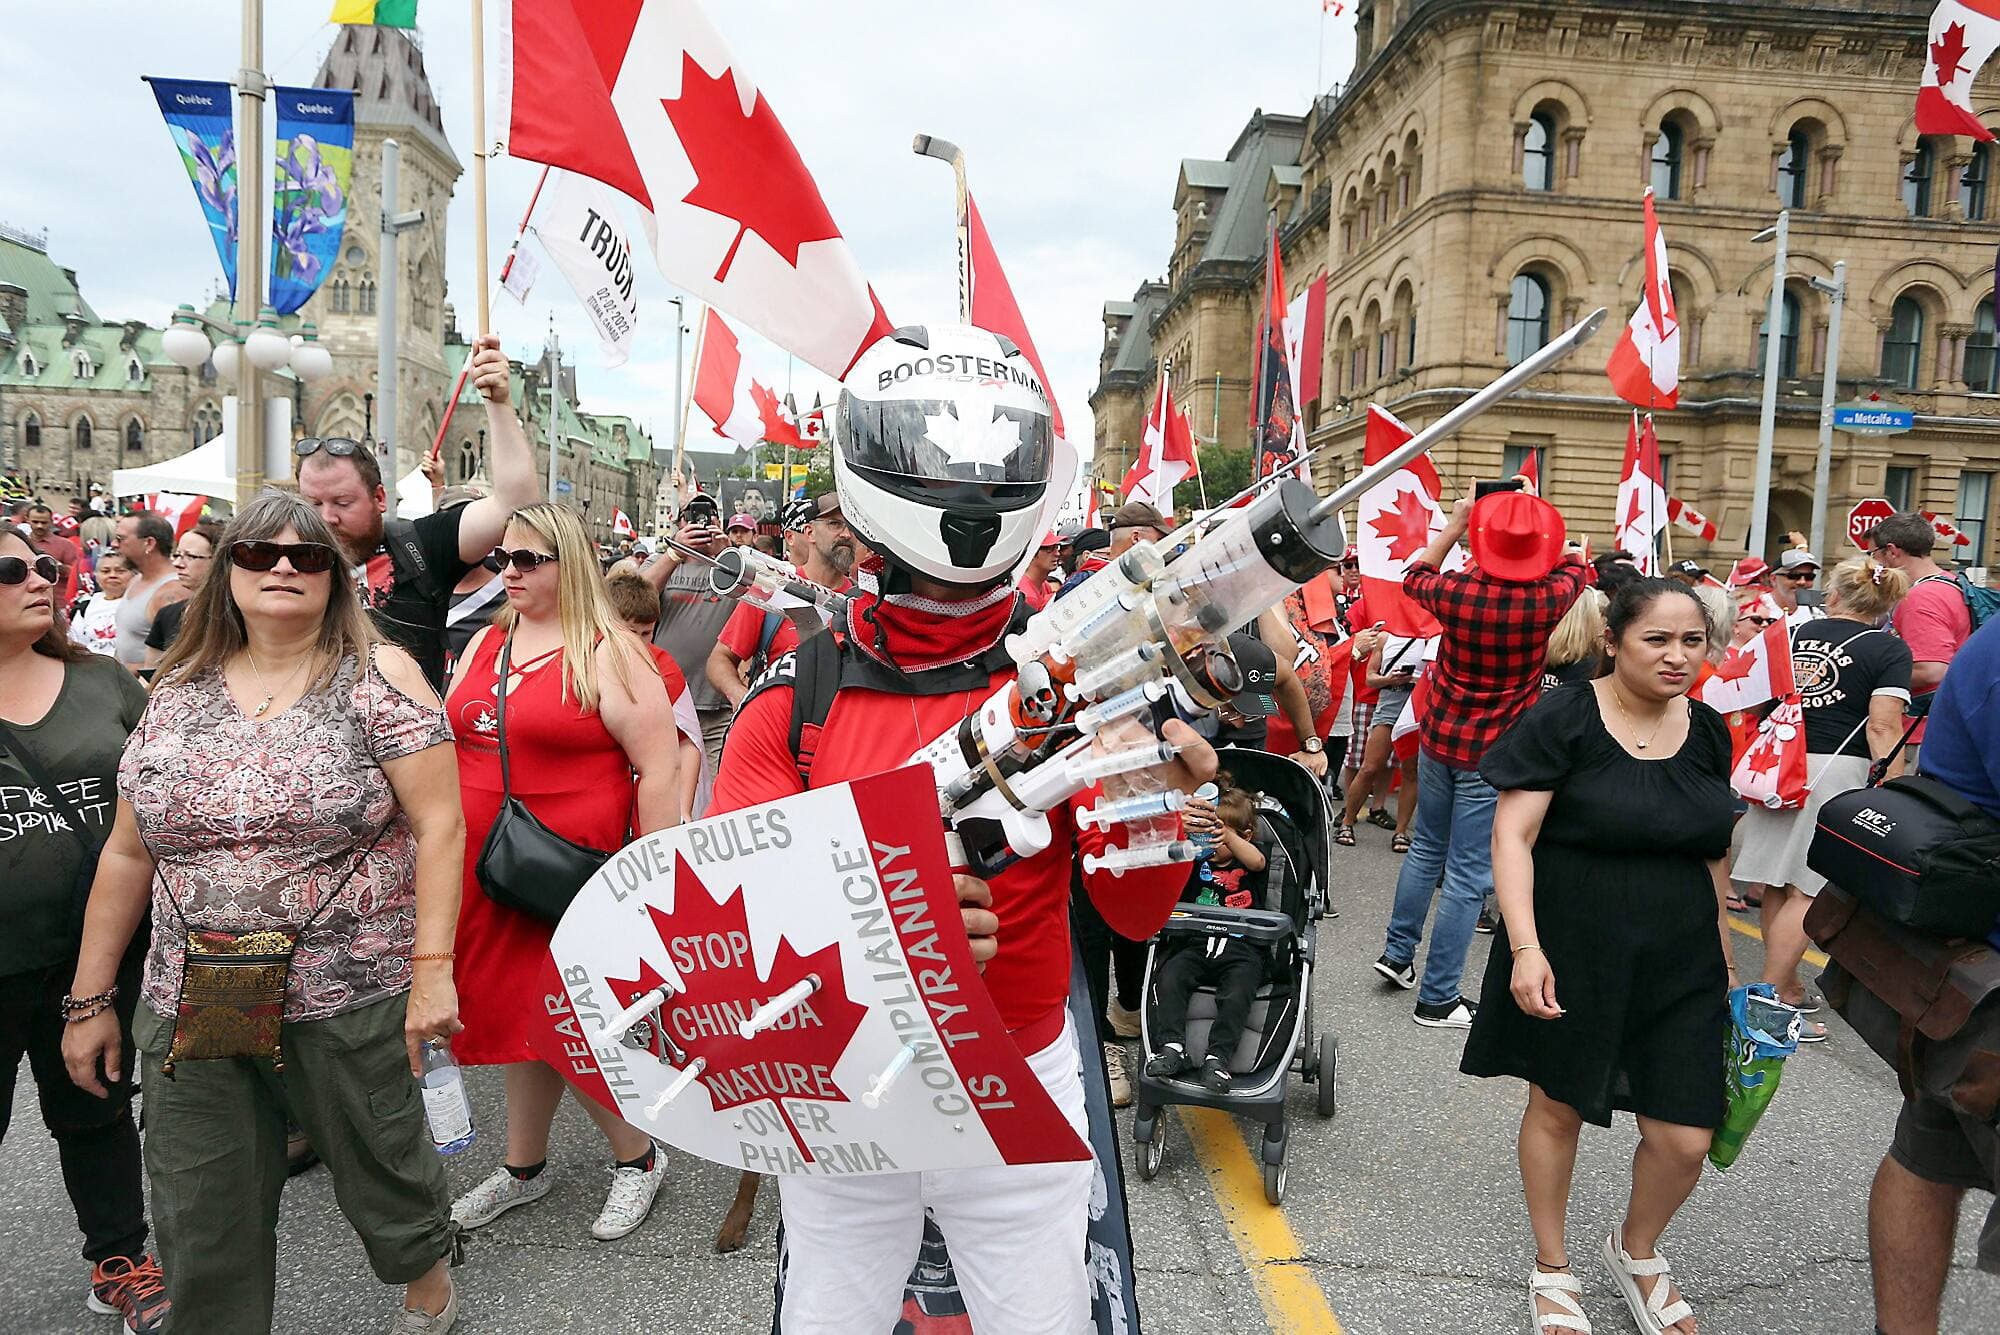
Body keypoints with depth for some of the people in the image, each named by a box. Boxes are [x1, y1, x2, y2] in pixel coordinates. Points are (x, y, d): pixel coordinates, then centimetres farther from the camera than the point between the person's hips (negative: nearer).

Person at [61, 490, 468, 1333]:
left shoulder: (378, 676, -7)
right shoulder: (177, 694, 6)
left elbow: (437, 825, -12)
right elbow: (127, 853, 11)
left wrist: (432, 968, -18)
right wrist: (91, 997, 11)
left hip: (350, 1002, -3)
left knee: (382, 1170, 16)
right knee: (202, 1226, 12)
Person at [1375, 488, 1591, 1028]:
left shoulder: (1456, 593, -12)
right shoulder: (1546, 600, -16)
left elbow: (1414, 577, 14)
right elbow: (1576, 568, 10)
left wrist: (1454, 525, 21)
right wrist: (1543, 543, 22)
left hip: (1439, 739, 4)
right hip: (1495, 754, -3)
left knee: (1426, 848, 23)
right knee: (1467, 875, 1)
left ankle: (1397, 951, 34)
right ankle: (1438, 998, 7)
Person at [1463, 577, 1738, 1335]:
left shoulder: (1707, 732, 5)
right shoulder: (1561, 721, -12)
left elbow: (1713, 855, 15)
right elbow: (1511, 837, -15)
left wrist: (1723, 956, 17)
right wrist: (1524, 947, -23)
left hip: (1680, 966, 4)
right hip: (1570, 956, -4)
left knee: (1685, 1140, 3)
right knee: (1558, 1105, 11)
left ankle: (1636, 1252, 35)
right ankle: (1552, 1269, 34)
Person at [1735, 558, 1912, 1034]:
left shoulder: (1795, 634, 10)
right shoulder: (1889, 650, -2)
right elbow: (1883, 729, -11)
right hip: (1837, 768, -5)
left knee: (1777, 884, 11)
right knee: (1807, 890, -2)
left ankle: (1786, 983, 24)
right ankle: (1770, 996, -4)